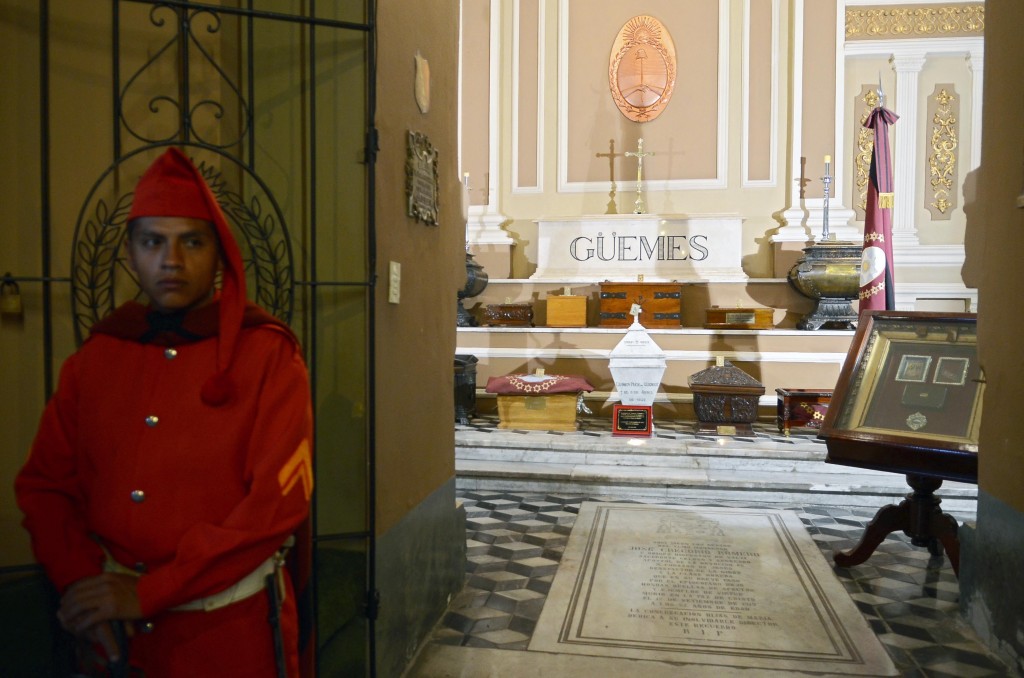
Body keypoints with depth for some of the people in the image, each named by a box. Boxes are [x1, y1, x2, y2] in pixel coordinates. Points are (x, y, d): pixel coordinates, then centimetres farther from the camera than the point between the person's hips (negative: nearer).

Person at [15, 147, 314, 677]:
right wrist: (80, 581, -10)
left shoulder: (267, 354, -10)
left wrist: (147, 593, -17)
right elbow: (43, 484, 6)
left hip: (232, 633, -3)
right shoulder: (97, 355, 3)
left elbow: (279, 502, -17)